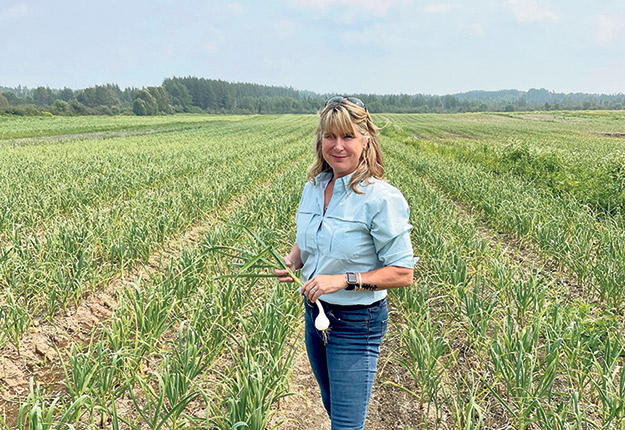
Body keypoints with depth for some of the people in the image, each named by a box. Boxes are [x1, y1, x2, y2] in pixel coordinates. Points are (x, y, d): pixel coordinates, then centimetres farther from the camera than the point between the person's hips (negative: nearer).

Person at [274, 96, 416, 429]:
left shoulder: (381, 198, -21)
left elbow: (402, 274, -18)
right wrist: (290, 261, -7)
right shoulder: (312, 188, -1)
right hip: (315, 314, 7)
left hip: (356, 323, -7)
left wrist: (344, 279, -28)